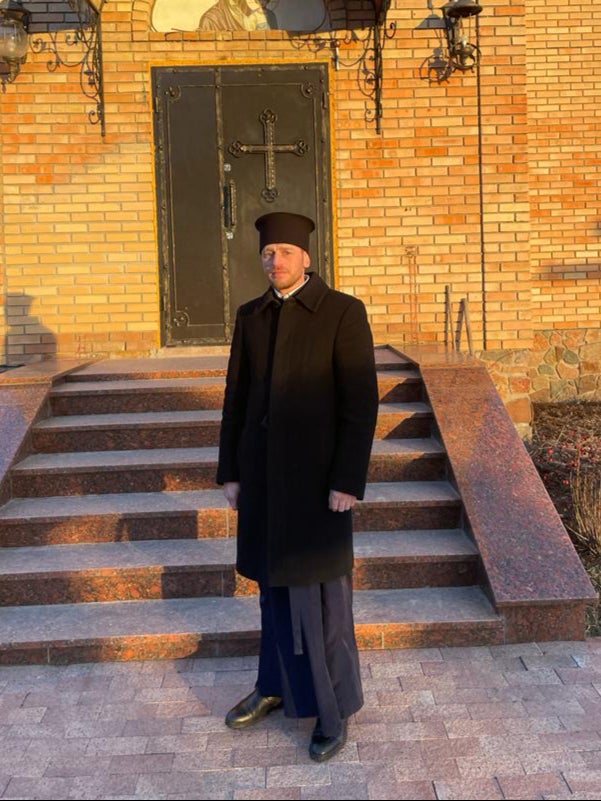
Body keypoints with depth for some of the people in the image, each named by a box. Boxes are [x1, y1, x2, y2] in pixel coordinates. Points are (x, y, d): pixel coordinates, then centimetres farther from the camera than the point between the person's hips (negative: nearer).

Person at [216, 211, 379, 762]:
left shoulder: (344, 312, -10)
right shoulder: (251, 316, 7)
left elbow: (361, 403, -13)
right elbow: (238, 398, 9)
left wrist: (348, 483, -17)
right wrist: (230, 472, 7)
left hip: (316, 471, -5)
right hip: (263, 470, 5)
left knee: (323, 593, 3)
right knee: (275, 583, 16)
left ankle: (335, 707, 19)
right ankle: (276, 687, 33)